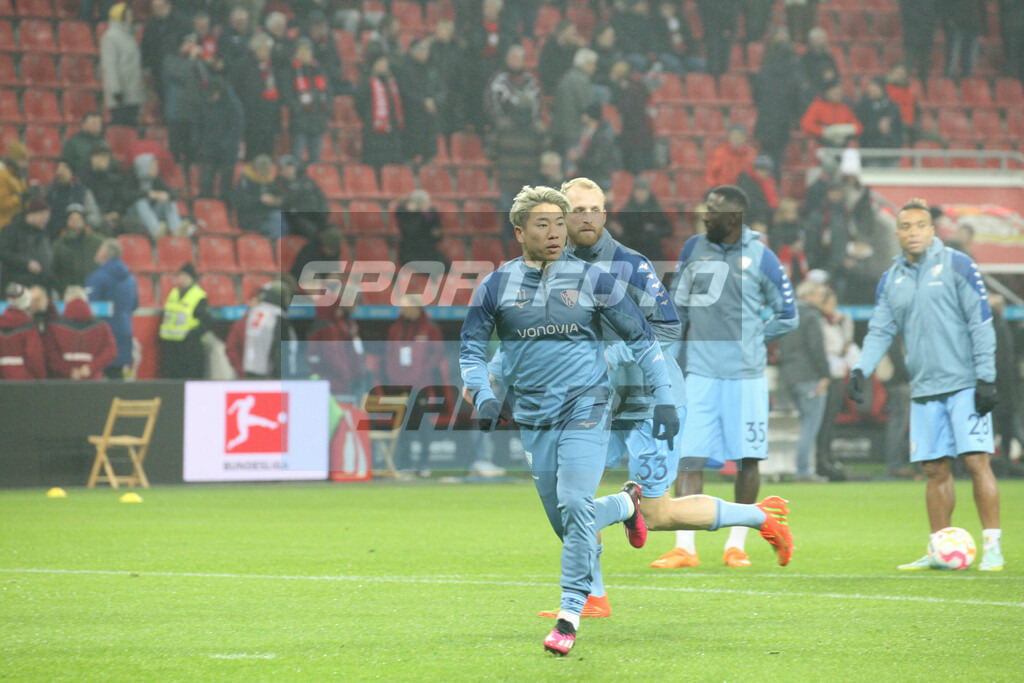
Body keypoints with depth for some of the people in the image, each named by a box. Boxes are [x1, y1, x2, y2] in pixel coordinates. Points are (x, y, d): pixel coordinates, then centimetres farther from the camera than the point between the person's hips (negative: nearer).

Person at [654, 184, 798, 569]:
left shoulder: (760, 258, -2)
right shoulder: (693, 249, 8)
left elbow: (788, 317, 6)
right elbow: (678, 302, 20)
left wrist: (749, 340, 3)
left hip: (745, 375, -2)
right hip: (700, 373, 2)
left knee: (747, 458, 3)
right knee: (689, 457, -6)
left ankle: (737, 544, 16)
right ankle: (684, 548, -6)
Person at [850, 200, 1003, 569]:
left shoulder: (957, 265, -2)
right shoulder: (891, 280, 12)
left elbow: (981, 323, -5)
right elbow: (880, 331, 12)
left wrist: (986, 378, -10)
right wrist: (861, 370, -6)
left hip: (965, 385, -5)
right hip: (924, 389, 5)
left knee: (976, 461, -10)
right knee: (935, 470, 5)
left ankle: (992, 546, -5)